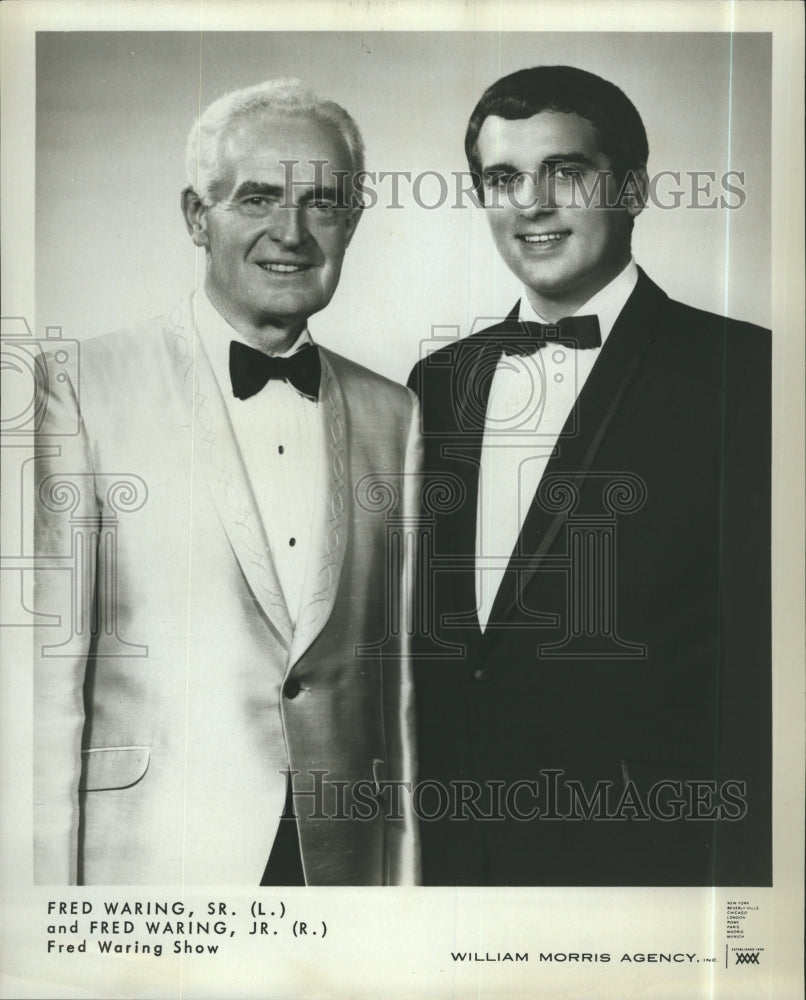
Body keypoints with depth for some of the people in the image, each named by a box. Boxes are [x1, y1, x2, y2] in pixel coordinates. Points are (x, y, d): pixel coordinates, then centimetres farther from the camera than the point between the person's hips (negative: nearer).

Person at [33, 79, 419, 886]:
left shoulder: (392, 414, 4)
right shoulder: (82, 389, -7)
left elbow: (403, 687, 6)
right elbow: (49, 669, -7)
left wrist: (408, 874, 7)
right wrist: (51, 879, -9)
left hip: (344, 859, 3)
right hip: (149, 854, -3)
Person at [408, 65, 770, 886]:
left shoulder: (742, 374, -11)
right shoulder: (438, 381, 5)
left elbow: (757, 673, -12)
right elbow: (416, 645, 8)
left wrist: (737, 874, -15)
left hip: (641, 855, -4)